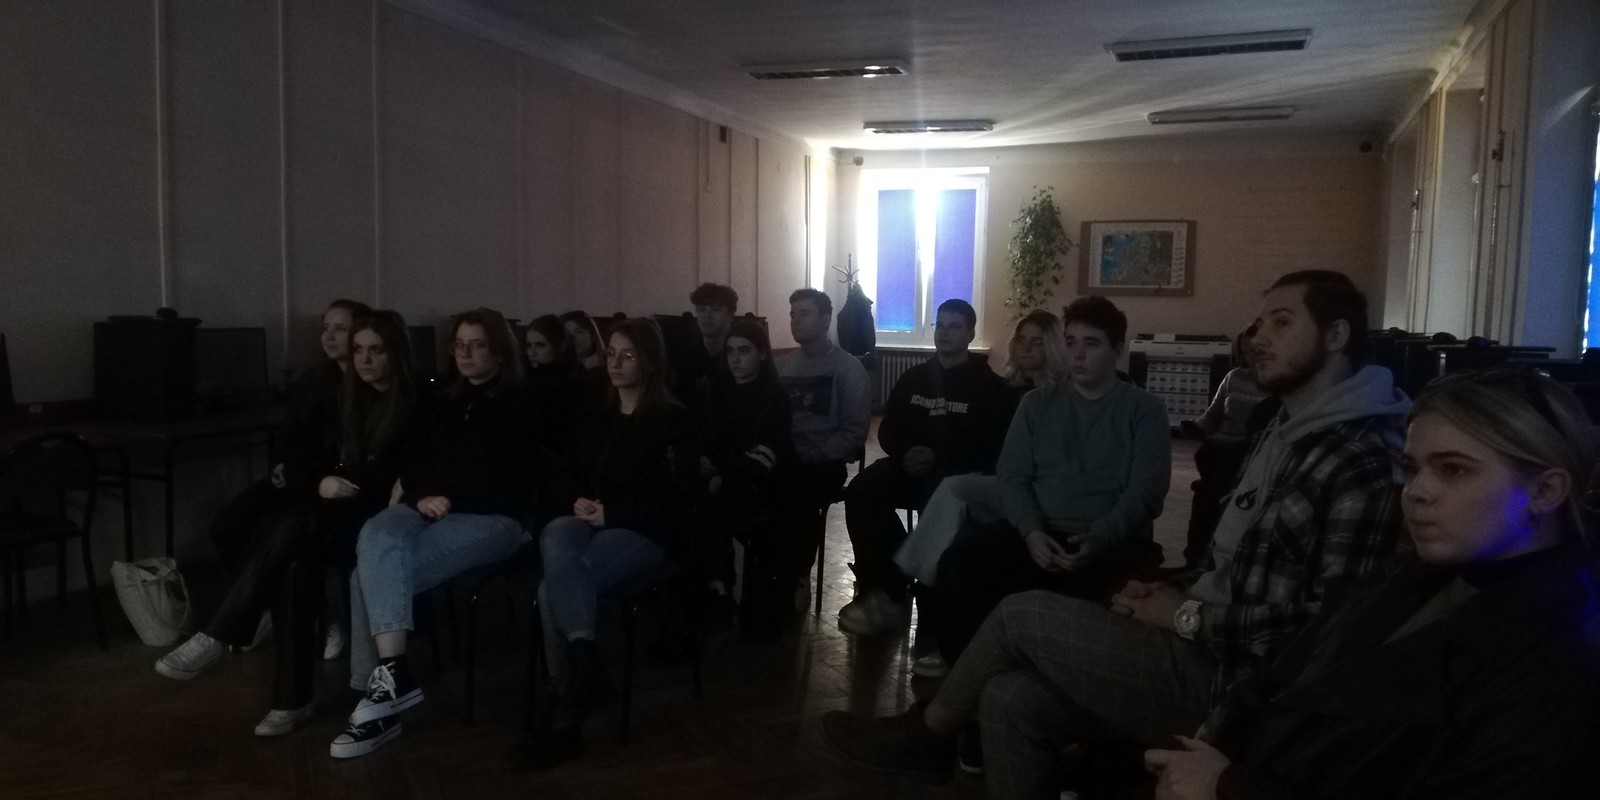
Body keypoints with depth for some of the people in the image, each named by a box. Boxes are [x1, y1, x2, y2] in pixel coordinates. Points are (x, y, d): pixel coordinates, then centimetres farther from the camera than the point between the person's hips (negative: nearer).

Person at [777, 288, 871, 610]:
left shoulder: (849, 368, 1)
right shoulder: (781, 366, 16)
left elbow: (855, 431, -6)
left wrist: (811, 456, -17)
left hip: (824, 464, -4)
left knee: (799, 493, -35)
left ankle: (792, 577, -11)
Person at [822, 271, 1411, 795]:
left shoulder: (1361, 461, -17)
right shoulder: (1279, 435, 17)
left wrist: (1189, 617, -15)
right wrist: (1174, 591, 3)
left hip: (1227, 677, -9)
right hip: (1202, 647, 9)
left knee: (1021, 615, -10)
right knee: (1011, 697, -4)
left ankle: (927, 733, 16)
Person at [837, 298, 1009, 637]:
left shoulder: (989, 386, 2)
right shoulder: (913, 378, 15)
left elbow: (991, 449, -7)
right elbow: (888, 432, 14)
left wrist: (937, 458, -19)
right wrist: (905, 454, -10)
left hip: (959, 474, -4)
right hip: (911, 467, 4)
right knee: (861, 491, -25)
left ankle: (889, 594, -23)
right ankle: (887, 591, -23)